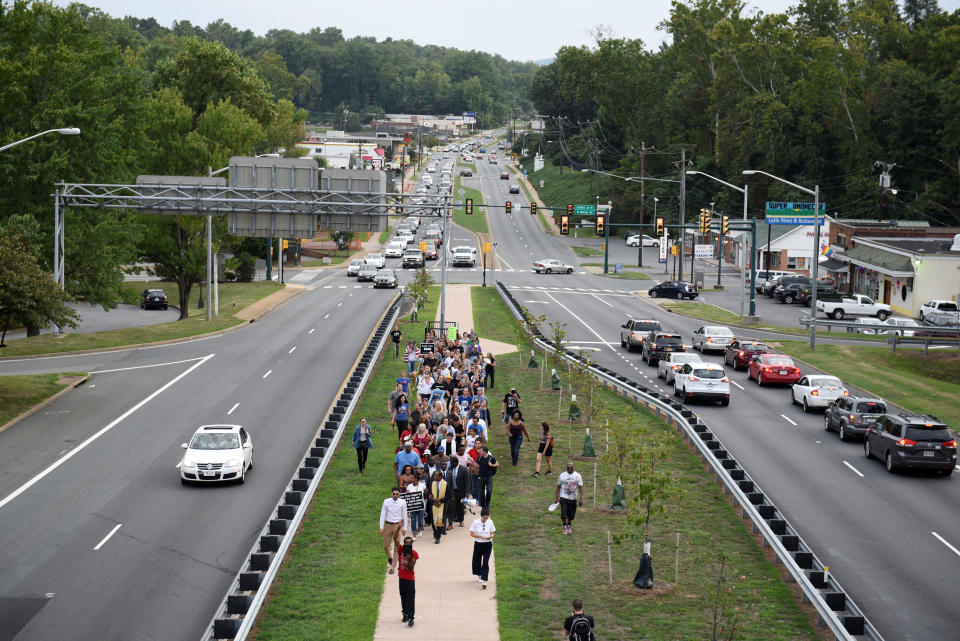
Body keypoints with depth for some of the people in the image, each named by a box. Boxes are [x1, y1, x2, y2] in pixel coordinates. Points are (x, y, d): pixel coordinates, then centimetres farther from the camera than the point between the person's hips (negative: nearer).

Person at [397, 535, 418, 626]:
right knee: (403, 597, 16)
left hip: (410, 579, -3)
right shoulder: (401, 550, -1)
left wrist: (409, 558, -28)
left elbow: (411, 567, -13)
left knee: (411, 599, -7)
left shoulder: (414, 553, -7)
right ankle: (405, 613, 34)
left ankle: (411, 618, -10)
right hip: (402, 578, 3)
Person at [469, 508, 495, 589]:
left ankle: (484, 580, -14)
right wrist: (481, 536, -19)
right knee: (477, 560, 13)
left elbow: (492, 533, 5)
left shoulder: (490, 522, -3)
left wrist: (491, 536, -19)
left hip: (487, 545, 0)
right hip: (478, 544, 0)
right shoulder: (476, 522, -9)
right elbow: (472, 534, -6)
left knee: (486, 562, -10)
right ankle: (479, 576, 40)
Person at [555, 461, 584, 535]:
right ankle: (564, 527, 8)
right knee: (563, 514, -11)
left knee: (571, 515, 9)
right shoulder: (562, 475, 0)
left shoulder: (577, 476, -1)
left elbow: (580, 488, -4)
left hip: (573, 498, 1)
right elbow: (558, 487, 7)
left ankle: (569, 526, 35)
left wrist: (581, 498, -12)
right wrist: (556, 497, 3)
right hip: (563, 498, -1)